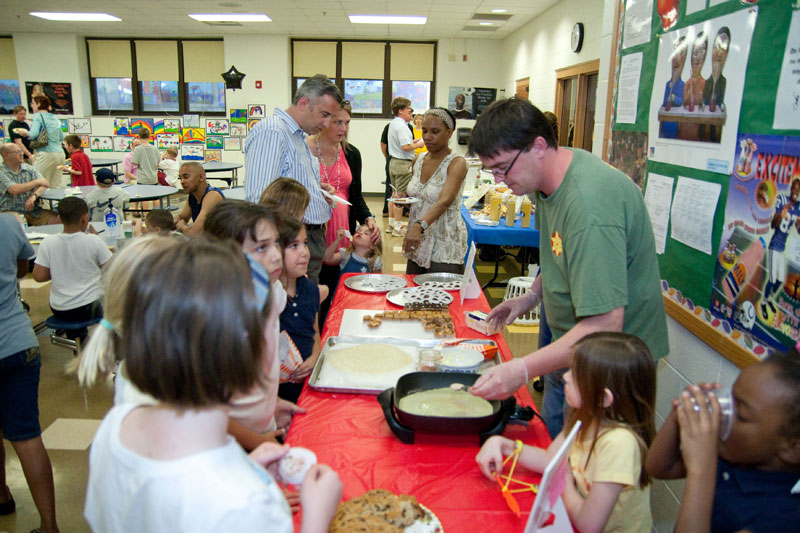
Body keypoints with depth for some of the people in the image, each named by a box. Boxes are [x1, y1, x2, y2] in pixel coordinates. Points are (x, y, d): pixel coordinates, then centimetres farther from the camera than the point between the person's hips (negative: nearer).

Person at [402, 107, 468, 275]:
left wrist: (419, 225, -44)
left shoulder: (457, 163, -13)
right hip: (418, 243, 7)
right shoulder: (419, 160, 8)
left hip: (445, 246, -6)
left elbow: (445, 201, -29)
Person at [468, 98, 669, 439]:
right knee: (550, 440, 19)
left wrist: (522, 370, -38)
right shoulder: (551, 178, -1)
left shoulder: (589, 204, -32)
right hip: (568, 347, 9)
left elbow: (604, 326, -34)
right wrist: (533, 295, 10)